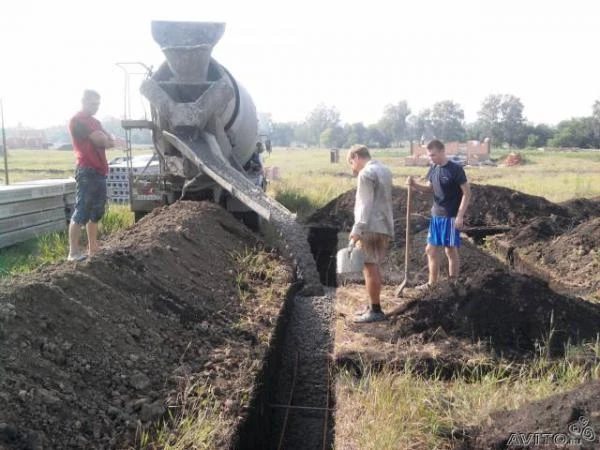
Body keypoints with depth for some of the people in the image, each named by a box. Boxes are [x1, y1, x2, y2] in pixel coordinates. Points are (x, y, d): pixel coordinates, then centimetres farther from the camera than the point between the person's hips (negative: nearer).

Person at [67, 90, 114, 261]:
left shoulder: (94, 122, 22)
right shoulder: (77, 120, -7)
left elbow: (109, 141, 13)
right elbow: (101, 140, -16)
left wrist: (103, 139, -7)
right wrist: (104, 138, 5)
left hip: (99, 171, 9)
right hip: (87, 171, -9)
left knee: (96, 212, 12)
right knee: (81, 212, -11)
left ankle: (93, 249, 19)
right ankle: (73, 253, -10)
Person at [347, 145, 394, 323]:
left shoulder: (366, 174, -11)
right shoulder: (384, 170, 18)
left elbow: (365, 205, -19)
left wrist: (357, 229, -21)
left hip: (371, 227, -10)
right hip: (385, 226, 10)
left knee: (369, 268, -6)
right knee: (375, 267, 15)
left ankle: (375, 311, -3)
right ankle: (374, 307, 22)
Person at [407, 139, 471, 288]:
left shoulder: (455, 170, -14)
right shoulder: (433, 169, 6)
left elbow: (467, 193, -12)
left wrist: (460, 216, -17)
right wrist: (414, 185, -3)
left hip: (451, 217, -7)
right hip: (436, 216, 7)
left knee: (451, 250, 2)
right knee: (431, 250, 10)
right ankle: (431, 283, 22)